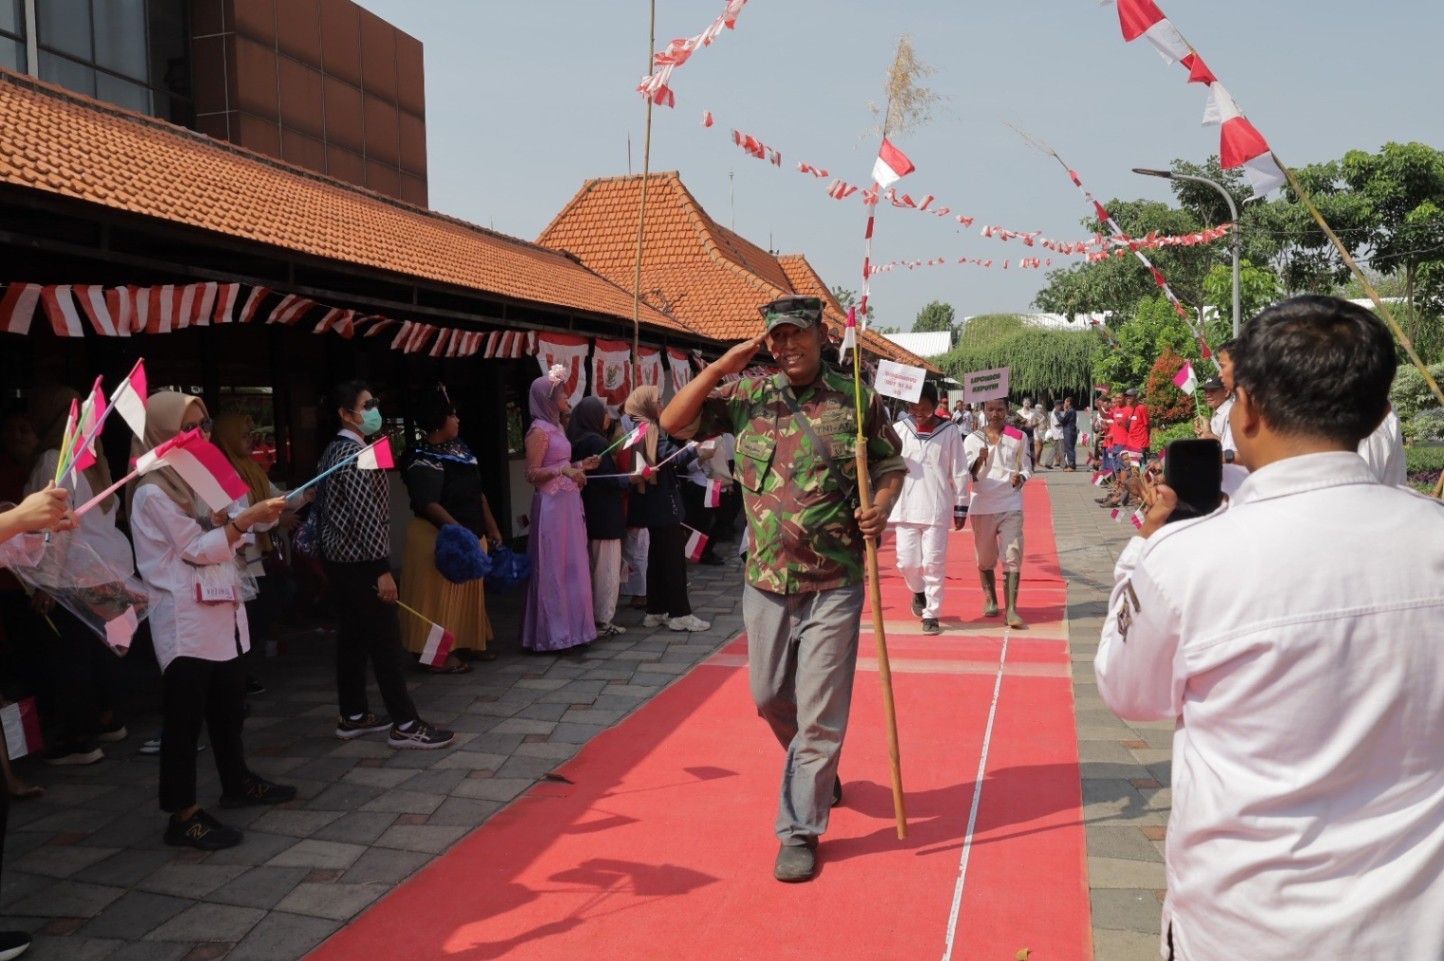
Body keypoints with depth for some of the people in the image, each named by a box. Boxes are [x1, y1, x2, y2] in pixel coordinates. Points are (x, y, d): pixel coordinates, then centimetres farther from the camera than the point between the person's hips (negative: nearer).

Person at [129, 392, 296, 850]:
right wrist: (247, 518, -24)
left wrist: (258, 518, 3)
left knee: (229, 703, 19)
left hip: (221, 610, 9)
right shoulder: (152, 492, -13)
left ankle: (237, 783, 33)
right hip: (186, 619, -9)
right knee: (184, 715, -4)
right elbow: (196, 549, -16)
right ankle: (182, 815, 2)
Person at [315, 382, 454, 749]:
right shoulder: (356, 454, -18)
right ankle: (405, 725, -2)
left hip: (338, 559, 10)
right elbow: (366, 515, -23)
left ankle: (352, 716, 22)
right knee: (385, 641, -6)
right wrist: (383, 569, -23)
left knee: (351, 637, 14)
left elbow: (322, 508, 18)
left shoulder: (332, 452, 13)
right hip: (361, 562, -10)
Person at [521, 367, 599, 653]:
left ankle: (569, 627, 20)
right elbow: (532, 474, -16)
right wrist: (563, 470, -27)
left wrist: (580, 465, 9)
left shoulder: (556, 427, 15)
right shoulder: (539, 430, -11)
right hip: (552, 506, -9)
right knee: (553, 568, -4)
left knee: (571, 566, 12)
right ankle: (553, 633, 3)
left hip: (568, 503, 9)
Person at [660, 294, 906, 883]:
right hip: (766, 579, 3)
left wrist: (881, 506, -13)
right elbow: (673, 422, -3)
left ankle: (800, 831, 14)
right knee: (769, 697, 17)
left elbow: (891, 463, 7)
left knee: (818, 713, 0)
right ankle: (817, 775, 45)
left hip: (833, 583, -3)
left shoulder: (856, 401, -3)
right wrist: (725, 365, -10)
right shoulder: (747, 396, 1)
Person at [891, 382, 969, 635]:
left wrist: (961, 507, 3)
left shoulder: (949, 431, -1)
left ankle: (931, 614, 13)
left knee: (934, 563, 0)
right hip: (905, 507, 2)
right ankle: (918, 591, 35)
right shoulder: (898, 429, 1)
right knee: (907, 562, 4)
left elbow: (959, 472, 2)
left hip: (937, 509, -1)